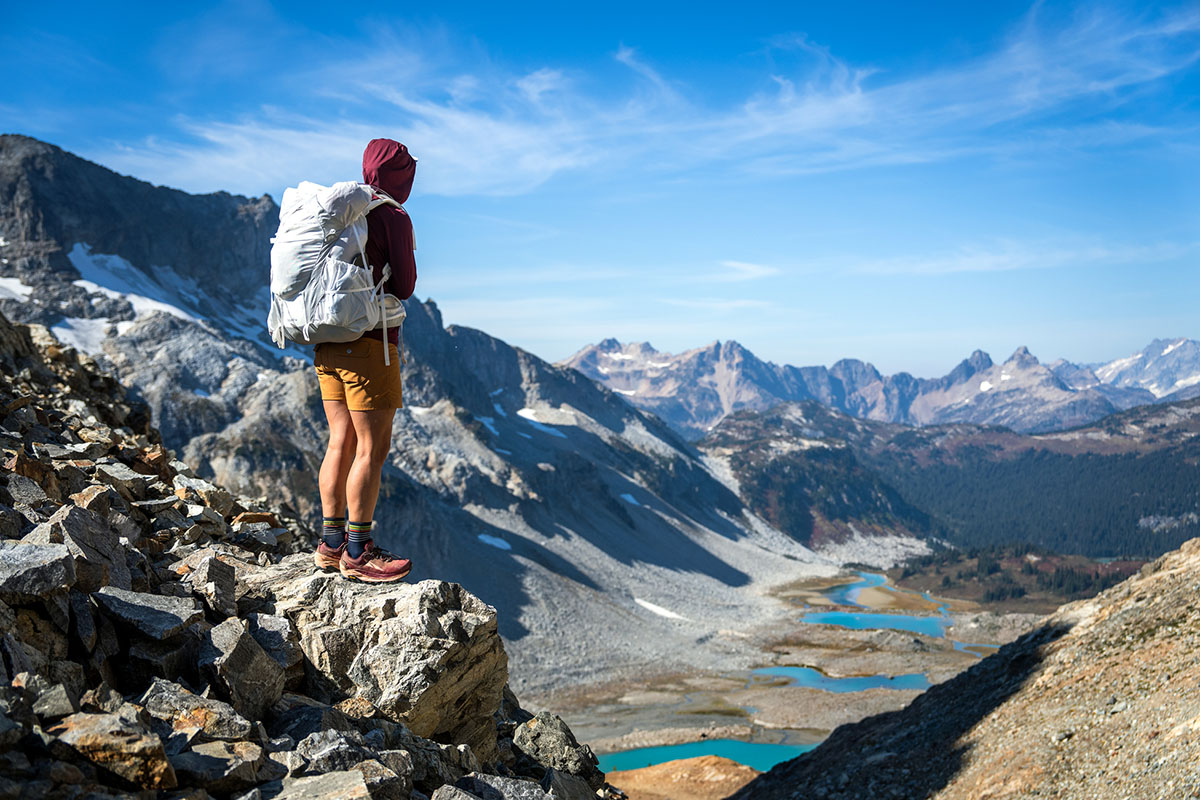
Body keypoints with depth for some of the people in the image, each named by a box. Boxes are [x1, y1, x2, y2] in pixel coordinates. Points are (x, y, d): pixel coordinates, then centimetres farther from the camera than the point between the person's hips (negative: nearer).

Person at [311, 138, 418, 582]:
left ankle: (331, 542, 18)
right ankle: (358, 553, 3)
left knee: (342, 441, 12)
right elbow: (404, 287, -6)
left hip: (329, 342, 8)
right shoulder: (394, 219, -9)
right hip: (369, 342, -8)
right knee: (373, 447, -2)